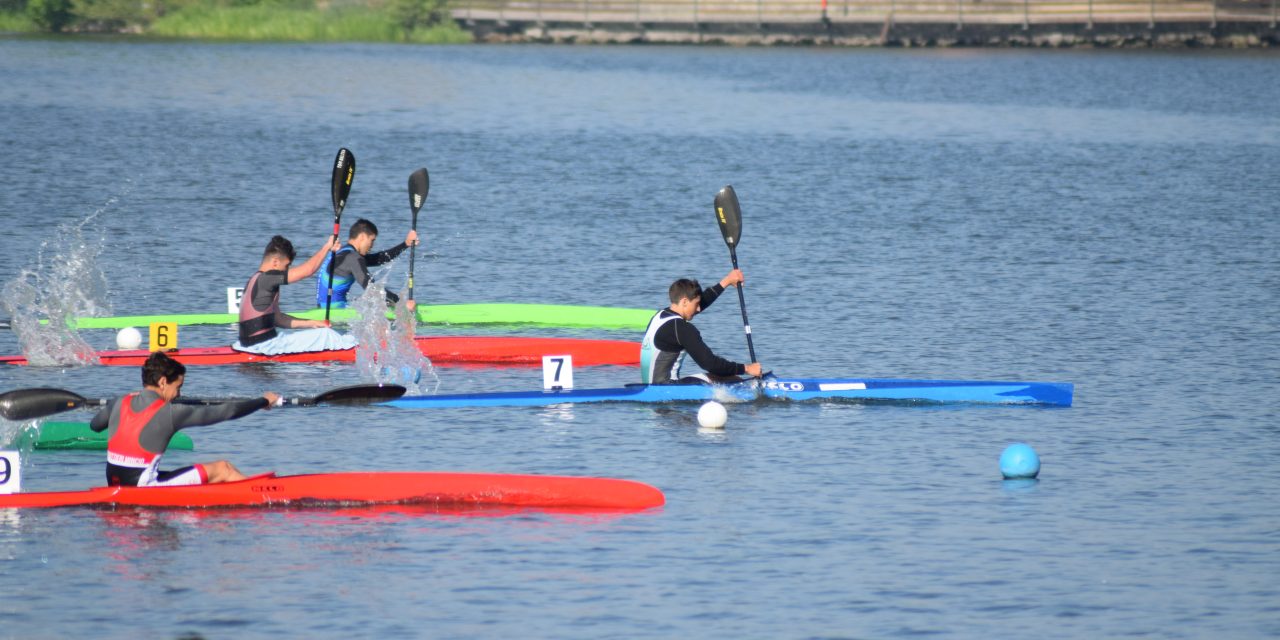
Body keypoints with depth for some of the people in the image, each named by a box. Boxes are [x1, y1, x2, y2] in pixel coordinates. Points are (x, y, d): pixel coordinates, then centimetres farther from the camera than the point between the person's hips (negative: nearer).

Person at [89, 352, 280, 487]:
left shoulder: (119, 404, 5)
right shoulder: (170, 413, -12)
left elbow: (94, 425, 28)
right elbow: (225, 412, -6)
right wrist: (264, 401, 6)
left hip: (117, 487, 8)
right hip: (144, 489, -8)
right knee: (221, 469, 1)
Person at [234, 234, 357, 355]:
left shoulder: (255, 280, 17)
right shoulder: (266, 279, -16)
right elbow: (308, 270, -17)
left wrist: (310, 323, 16)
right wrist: (327, 247, -3)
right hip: (264, 345, -10)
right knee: (325, 334, -6)